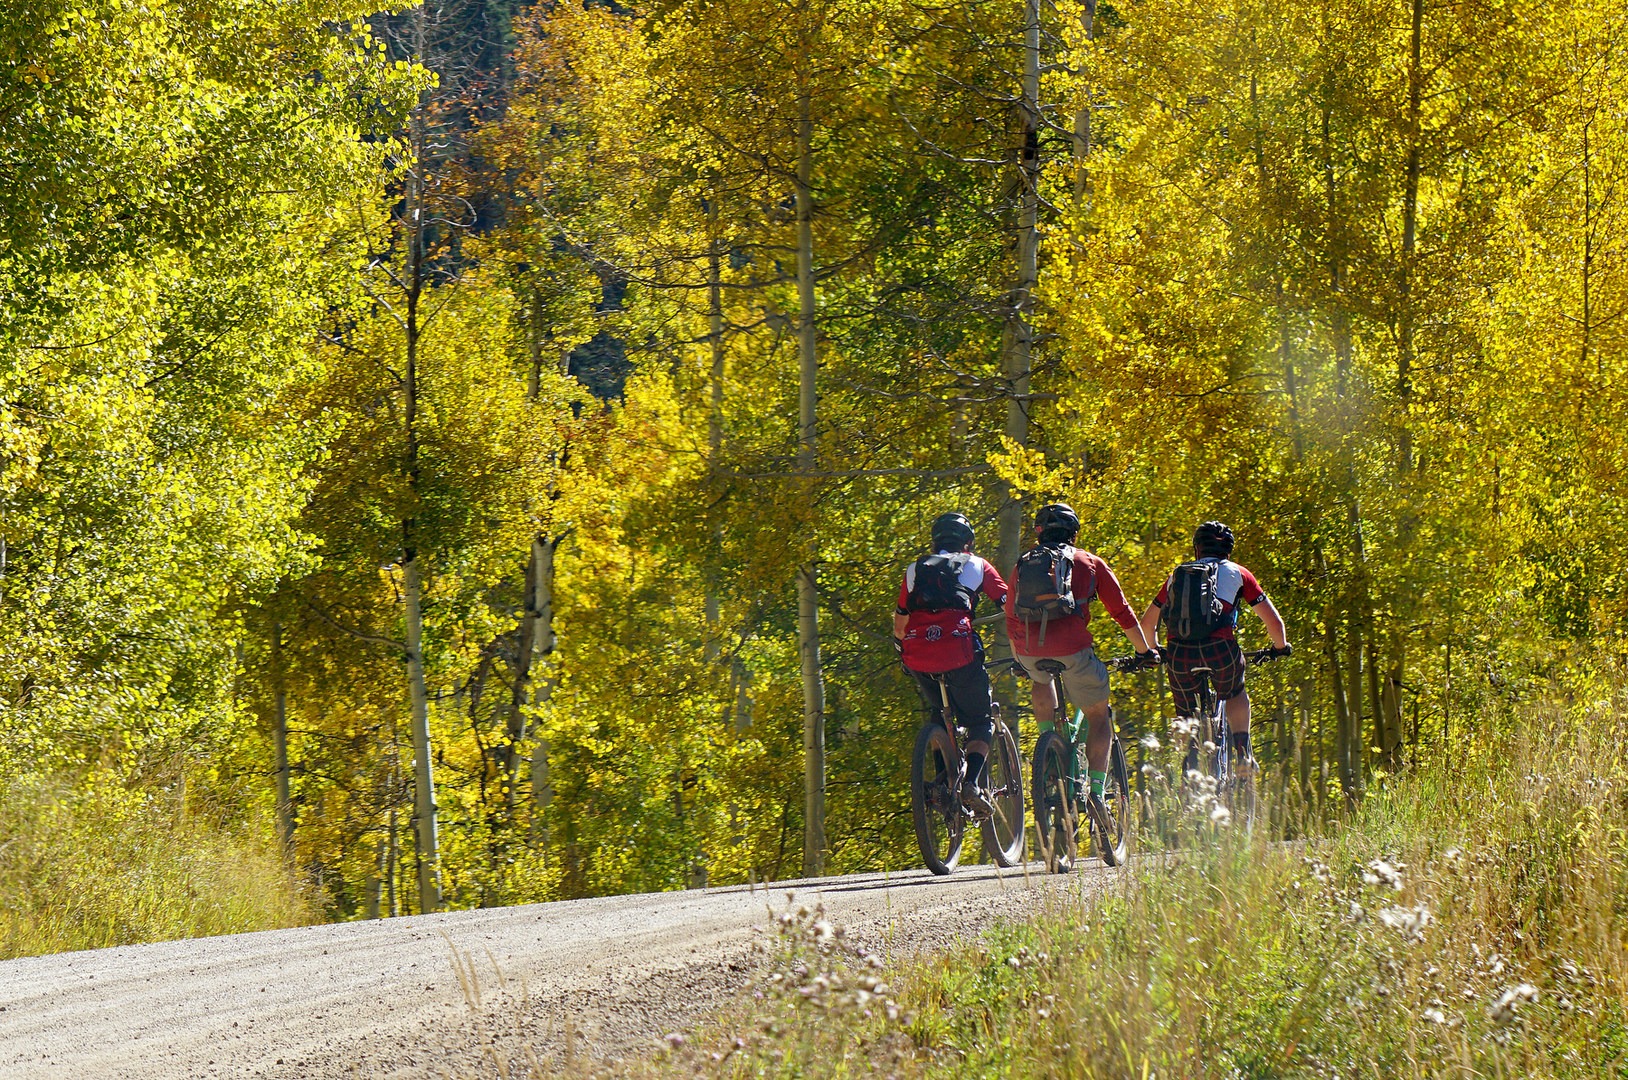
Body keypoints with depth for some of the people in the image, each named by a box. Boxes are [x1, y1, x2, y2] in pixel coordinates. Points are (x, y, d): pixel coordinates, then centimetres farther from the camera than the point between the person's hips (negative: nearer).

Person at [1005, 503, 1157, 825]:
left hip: (1030, 651, 3)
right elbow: (1122, 612, 18)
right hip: (1072, 648, -2)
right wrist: (1144, 651, 30)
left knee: (1040, 679, 39)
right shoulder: (1089, 563, 17)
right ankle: (1096, 792, 1)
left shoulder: (1022, 565, 24)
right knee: (1098, 717, 14)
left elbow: (1012, 622, 29)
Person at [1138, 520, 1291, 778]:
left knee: (1186, 717, 21)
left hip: (1179, 651, 1)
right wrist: (1281, 647, 35)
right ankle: (1243, 753, 14)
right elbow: (1273, 620, 17)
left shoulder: (1177, 575, 25)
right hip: (1220, 648, -1)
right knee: (1235, 693, 30)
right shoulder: (1237, 573, 18)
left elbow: (1147, 622, 31)